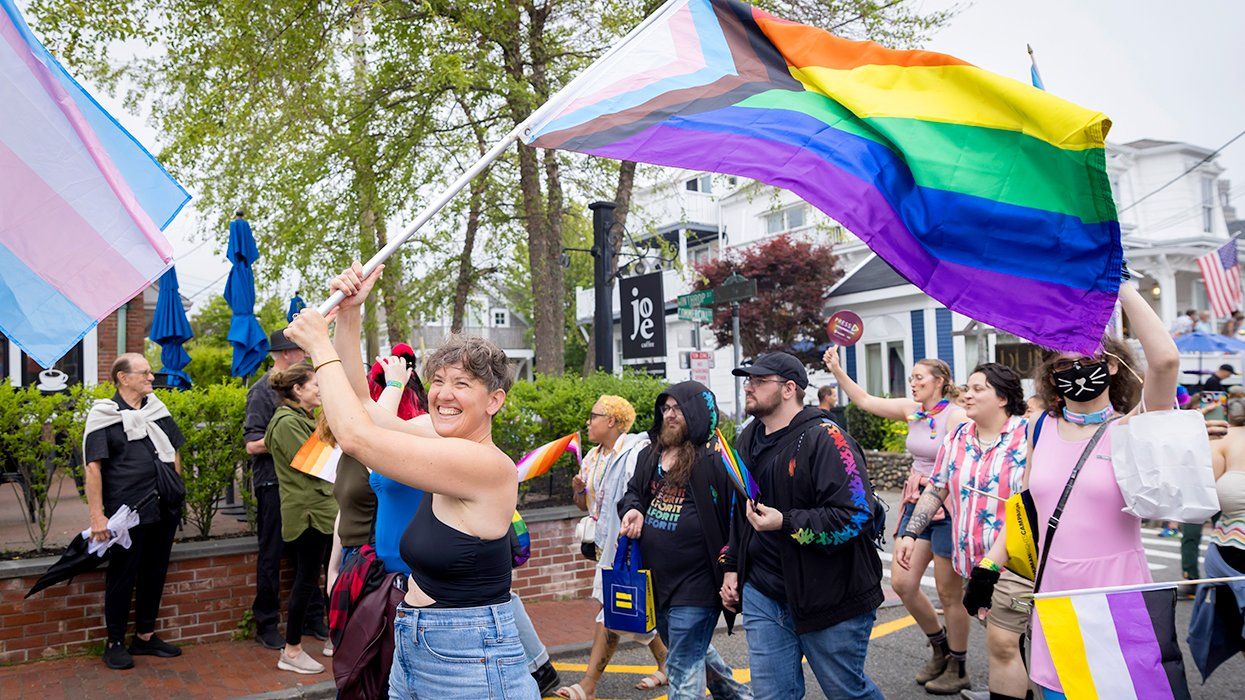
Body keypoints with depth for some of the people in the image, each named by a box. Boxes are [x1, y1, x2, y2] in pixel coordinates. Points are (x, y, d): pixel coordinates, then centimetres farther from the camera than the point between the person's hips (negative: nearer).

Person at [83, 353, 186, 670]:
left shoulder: (157, 409, 11)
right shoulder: (104, 416, -7)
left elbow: (174, 451, 19)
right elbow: (93, 467, -11)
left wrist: (176, 490, 14)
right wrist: (97, 516, -15)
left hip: (163, 509, 6)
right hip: (127, 511, -6)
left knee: (155, 572, 14)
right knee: (122, 576, 5)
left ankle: (145, 636, 28)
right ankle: (115, 643, 19)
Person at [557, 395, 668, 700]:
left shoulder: (637, 452, -13)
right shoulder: (593, 457, 12)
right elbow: (584, 504, 17)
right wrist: (578, 489, -3)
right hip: (605, 544, 8)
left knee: (612, 609, -8)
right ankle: (666, 665, 28)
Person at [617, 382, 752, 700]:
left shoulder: (713, 461, -13)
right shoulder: (649, 455, 9)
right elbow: (632, 491, 23)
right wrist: (632, 509, -1)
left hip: (695, 581, -8)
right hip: (658, 577, 8)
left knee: (683, 666, -3)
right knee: (687, 649, 26)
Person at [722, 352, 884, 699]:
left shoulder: (824, 439, -16)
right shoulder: (748, 439, 10)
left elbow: (856, 515, -23)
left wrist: (786, 523, -27)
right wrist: (732, 566, 18)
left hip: (829, 596, -6)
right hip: (762, 591, 7)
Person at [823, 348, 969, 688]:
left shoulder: (956, 417, -14)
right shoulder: (912, 409, 5)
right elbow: (865, 400, 10)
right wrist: (836, 369, 4)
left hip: (947, 508, -7)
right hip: (917, 504, 7)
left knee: (949, 593, 5)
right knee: (902, 583, 5)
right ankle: (939, 646, 29)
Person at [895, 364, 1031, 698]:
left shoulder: (1027, 435, -10)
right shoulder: (958, 437, 9)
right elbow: (936, 489, 14)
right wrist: (910, 533, 9)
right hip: (972, 558, 5)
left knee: (1002, 643, -6)